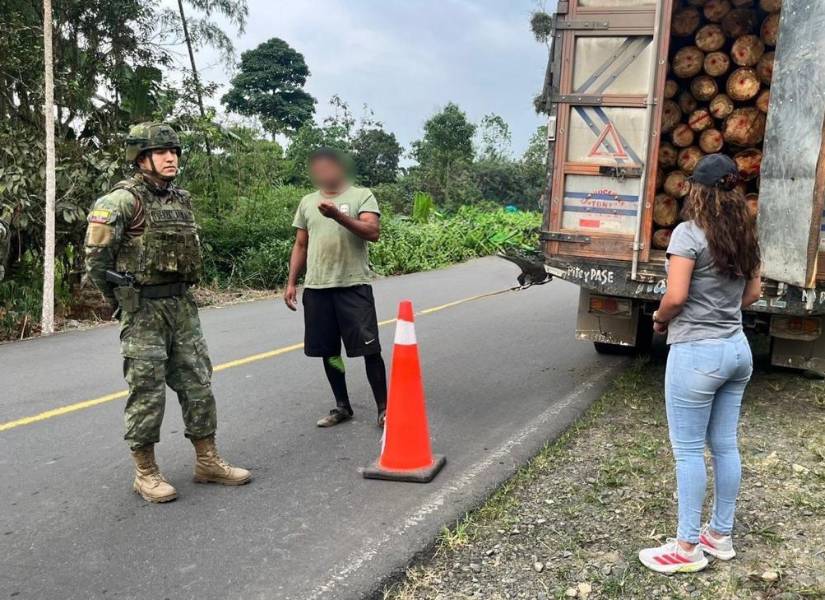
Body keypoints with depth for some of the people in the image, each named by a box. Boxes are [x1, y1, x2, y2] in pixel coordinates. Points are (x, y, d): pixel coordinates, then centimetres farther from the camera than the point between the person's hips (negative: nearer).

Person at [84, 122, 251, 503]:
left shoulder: (181, 199, 11)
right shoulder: (123, 200, -11)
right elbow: (96, 256, -14)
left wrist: (181, 293, 15)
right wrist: (121, 300, -6)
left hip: (181, 306, 7)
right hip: (143, 310, -7)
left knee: (197, 383, 9)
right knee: (147, 391, -1)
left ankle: (207, 461, 19)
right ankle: (145, 472, 12)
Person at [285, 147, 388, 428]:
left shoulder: (361, 195, 0)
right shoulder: (307, 202, 14)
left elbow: (373, 232, -15)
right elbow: (300, 245, 17)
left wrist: (338, 215, -25)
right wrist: (291, 283, 10)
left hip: (353, 285, -5)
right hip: (316, 288, 5)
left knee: (369, 348, -5)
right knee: (328, 350, 9)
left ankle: (383, 408, 6)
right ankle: (342, 407, 23)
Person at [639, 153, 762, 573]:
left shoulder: (689, 232, -15)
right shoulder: (743, 235, 7)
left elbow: (675, 296, -20)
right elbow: (754, 293, 15)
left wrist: (660, 320, -2)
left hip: (696, 353, -8)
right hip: (737, 349, 8)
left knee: (688, 449, 2)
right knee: (725, 445, 15)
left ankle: (688, 548, 11)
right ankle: (721, 535, 28)